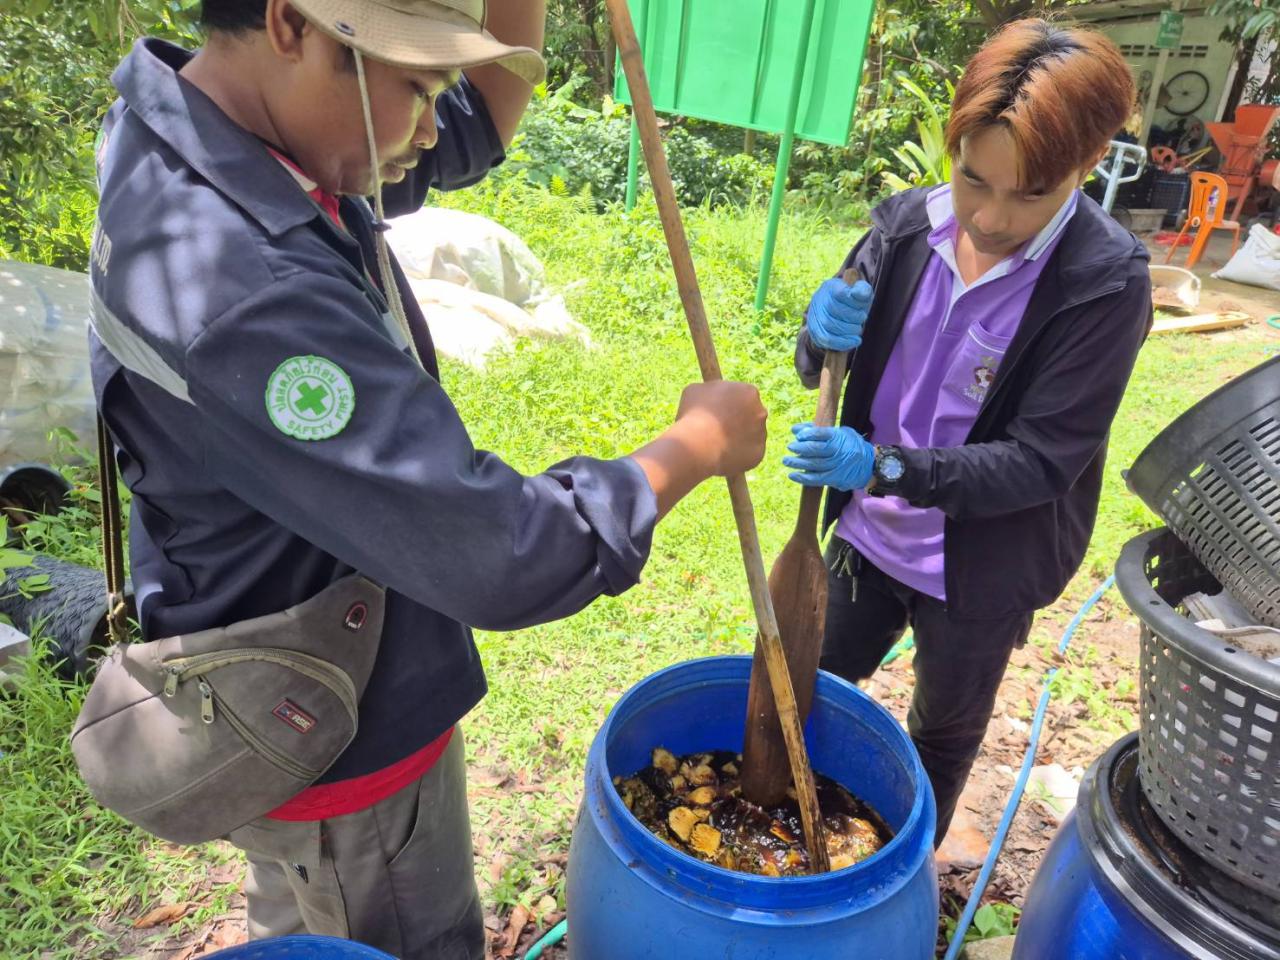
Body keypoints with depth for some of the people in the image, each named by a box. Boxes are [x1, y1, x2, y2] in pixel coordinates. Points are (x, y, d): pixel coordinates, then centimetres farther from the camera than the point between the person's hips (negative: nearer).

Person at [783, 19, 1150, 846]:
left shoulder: (1107, 283, -21)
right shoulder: (908, 224, -10)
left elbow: (1040, 460, -22)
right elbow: (823, 369, -2)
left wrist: (884, 466, -35)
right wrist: (824, 334, -26)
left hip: (981, 567, -3)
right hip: (868, 533, 4)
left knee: (944, 734, 21)